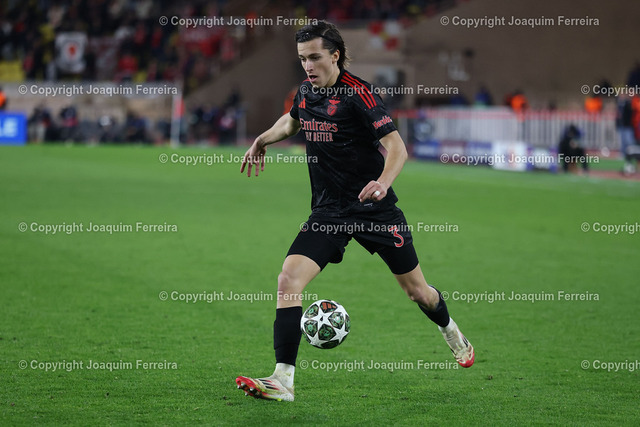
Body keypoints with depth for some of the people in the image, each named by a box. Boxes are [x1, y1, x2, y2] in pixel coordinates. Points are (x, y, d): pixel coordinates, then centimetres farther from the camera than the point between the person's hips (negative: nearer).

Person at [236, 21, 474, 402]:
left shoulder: (357, 93, -16)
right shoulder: (307, 91, 4)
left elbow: (396, 146, -21)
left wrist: (383, 182, -38)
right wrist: (263, 140, 21)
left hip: (375, 209, -4)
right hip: (328, 212, 5)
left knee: (417, 290, 10)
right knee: (289, 280, -17)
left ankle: (452, 333, 45)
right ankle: (283, 381, -18)